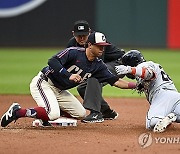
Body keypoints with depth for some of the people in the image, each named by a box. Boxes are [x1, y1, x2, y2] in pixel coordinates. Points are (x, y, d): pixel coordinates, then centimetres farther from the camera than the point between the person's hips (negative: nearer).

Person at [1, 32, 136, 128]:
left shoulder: (98, 65, 1)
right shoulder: (74, 52, -19)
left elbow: (115, 81, -2)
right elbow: (52, 61, -29)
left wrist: (134, 85, -14)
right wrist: (69, 75, -36)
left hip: (60, 90, 9)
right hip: (43, 83, -9)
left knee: (80, 114, 5)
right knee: (53, 114, -28)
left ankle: (43, 115, 13)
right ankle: (18, 112, -12)